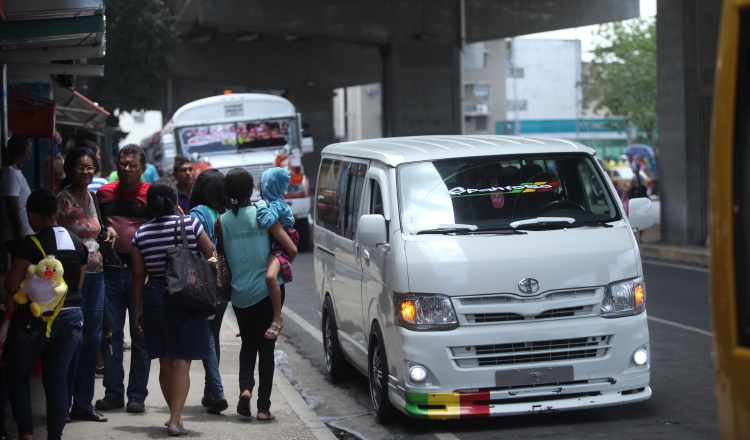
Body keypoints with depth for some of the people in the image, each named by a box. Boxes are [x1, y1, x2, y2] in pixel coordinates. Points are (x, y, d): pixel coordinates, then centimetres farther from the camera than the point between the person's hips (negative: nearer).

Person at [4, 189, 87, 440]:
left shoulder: (31, 245, -14)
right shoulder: (77, 244, 5)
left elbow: (12, 285, -15)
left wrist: (7, 276, 5)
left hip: (34, 320, -5)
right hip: (70, 318, 5)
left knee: (17, 375, 11)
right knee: (57, 379, 9)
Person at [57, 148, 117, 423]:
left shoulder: (91, 197, 13)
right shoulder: (64, 198, -8)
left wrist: (108, 231, 7)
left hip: (95, 273, 7)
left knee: (93, 338, 7)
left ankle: (83, 403, 14)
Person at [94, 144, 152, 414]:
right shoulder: (104, 193, 9)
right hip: (111, 270, 3)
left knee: (141, 335, 3)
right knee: (111, 333, 4)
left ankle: (137, 394, 9)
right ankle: (113, 392, 11)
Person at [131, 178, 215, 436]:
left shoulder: (142, 233, 1)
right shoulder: (190, 224, -7)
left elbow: (138, 275, 3)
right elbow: (211, 256, 0)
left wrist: (138, 309, 10)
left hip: (154, 298, 3)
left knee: (165, 362, 16)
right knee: (182, 361, -3)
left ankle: (174, 414, 27)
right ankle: (175, 420, -11)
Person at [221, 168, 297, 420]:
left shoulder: (222, 221, -2)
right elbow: (291, 249, -8)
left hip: (240, 293, 2)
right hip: (267, 288, -2)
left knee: (248, 343, 20)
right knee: (266, 346, 6)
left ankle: (245, 387, -5)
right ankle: (263, 407, 3)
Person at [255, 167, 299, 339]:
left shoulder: (276, 205, -15)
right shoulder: (268, 202, 12)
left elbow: (266, 222, -33)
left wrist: (261, 206, -20)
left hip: (278, 248, -11)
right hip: (266, 248, 11)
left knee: (270, 276, -36)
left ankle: (277, 319, -30)